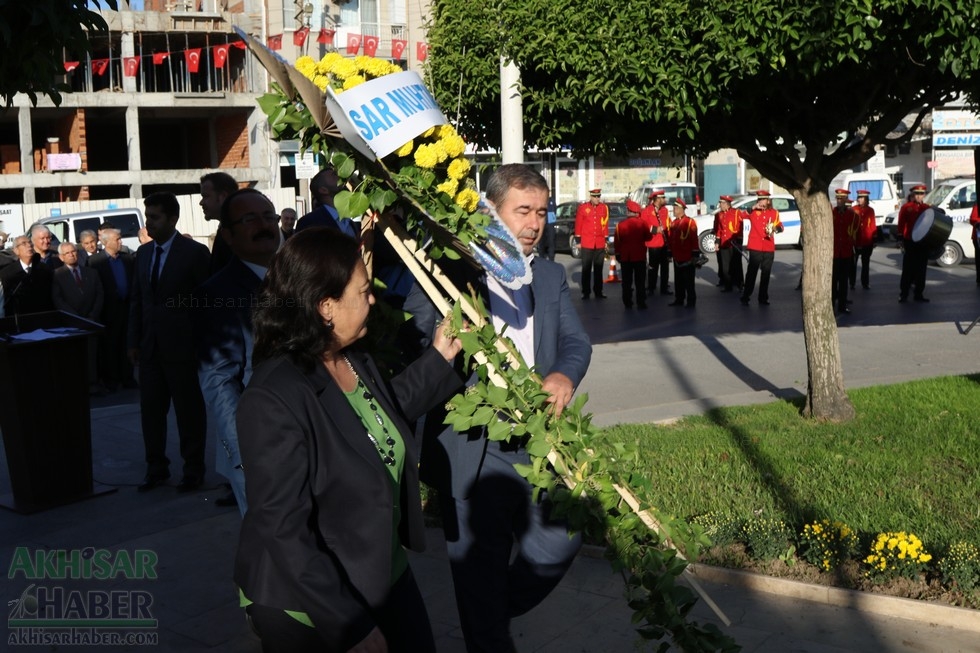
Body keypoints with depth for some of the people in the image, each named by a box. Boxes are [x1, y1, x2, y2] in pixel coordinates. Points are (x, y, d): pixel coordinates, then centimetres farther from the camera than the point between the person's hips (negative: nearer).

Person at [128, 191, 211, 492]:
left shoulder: (194, 253, -8)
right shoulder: (143, 252, 11)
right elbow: (136, 299, 14)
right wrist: (134, 341, 10)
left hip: (182, 346, -6)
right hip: (151, 347, 6)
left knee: (189, 410, 4)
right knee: (150, 409, 10)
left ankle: (194, 470, 15)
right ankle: (156, 468, 23)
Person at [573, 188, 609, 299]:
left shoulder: (604, 208, 4)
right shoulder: (582, 207, -3)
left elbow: (606, 225, 10)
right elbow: (578, 224, 0)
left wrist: (606, 240, 9)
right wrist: (578, 240, -1)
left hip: (600, 244, 2)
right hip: (586, 243, -2)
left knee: (598, 269, 8)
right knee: (586, 269, 3)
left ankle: (598, 291, 16)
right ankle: (586, 292, 10)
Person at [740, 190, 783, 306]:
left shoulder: (774, 213, 7)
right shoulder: (753, 211, 1)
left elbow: (780, 227, 10)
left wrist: (776, 228, -12)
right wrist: (753, 207, -23)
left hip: (769, 248, 2)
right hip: (755, 247, -2)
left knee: (766, 274, 8)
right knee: (751, 272, -2)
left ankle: (763, 298, 17)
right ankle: (745, 296, 4)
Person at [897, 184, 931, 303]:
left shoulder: (927, 208, 10)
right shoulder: (906, 207, -1)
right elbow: (901, 224, -4)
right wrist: (901, 238, -10)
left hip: (924, 243, 4)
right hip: (910, 243, -4)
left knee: (921, 270, 7)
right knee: (908, 269, -2)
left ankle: (918, 294, 14)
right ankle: (903, 295, 2)